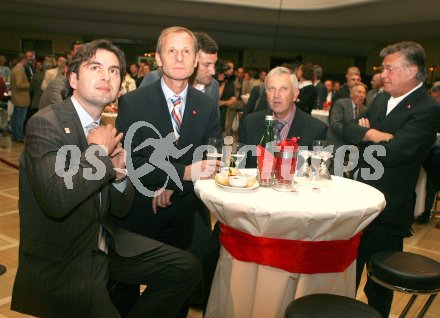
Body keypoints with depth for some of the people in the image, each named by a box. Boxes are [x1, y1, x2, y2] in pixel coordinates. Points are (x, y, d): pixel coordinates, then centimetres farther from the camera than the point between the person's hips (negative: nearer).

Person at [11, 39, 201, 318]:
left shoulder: (104, 131, 7)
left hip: (103, 243, 7)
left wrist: (119, 173, -9)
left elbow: (120, 208, 11)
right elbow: (57, 199, -32)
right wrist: (98, 151, -18)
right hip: (58, 263, -7)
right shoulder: (45, 122, -15)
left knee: (188, 269, 1)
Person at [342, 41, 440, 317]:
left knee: (379, 284, 10)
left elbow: (394, 152, -27)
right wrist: (373, 134, -17)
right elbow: (349, 130, 3)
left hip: (388, 210, -7)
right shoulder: (381, 100, 9)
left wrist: (367, 134, -10)